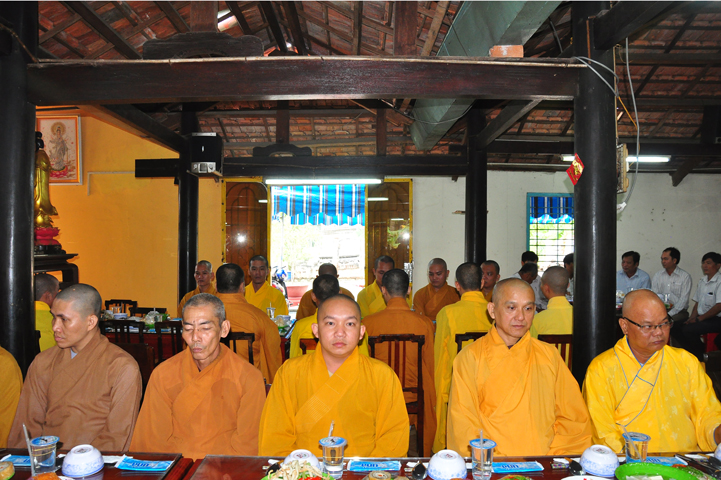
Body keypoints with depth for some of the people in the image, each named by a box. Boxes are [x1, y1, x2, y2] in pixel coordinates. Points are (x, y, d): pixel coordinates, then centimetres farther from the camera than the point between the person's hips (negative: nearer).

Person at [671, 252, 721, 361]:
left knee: (688, 330, -28)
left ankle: (700, 358, -4)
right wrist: (692, 318, 2)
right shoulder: (702, 281, 15)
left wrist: (699, 318, -15)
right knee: (674, 328, -11)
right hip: (701, 318, 8)